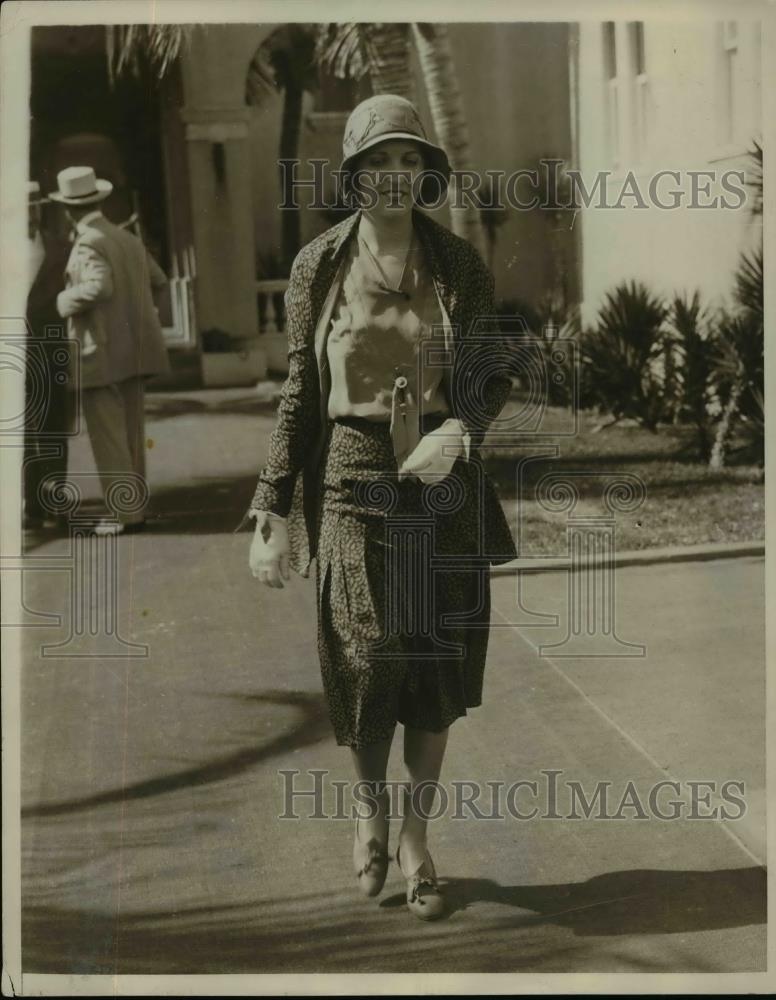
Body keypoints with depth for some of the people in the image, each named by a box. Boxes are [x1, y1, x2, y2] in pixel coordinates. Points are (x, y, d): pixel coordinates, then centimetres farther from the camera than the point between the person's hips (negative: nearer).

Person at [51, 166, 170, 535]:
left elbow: (99, 286, -28)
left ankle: (125, 514, -2)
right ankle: (136, 506, 19)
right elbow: (157, 279, 19)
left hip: (101, 353, -8)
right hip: (133, 351, 8)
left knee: (107, 437, -3)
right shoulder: (127, 239, 10)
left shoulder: (88, 244, -14)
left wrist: (65, 300, -13)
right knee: (131, 432, 14)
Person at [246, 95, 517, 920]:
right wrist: (272, 513, -2)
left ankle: (416, 834, 26)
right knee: (366, 661, -2)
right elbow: (300, 393, 2)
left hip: (443, 482, 1)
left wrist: (459, 429, -16)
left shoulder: (459, 265, 0)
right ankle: (370, 801, 30)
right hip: (354, 481, -1)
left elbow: (496, 375, 6)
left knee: (438, 663, 7)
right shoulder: (318, 266, -1)